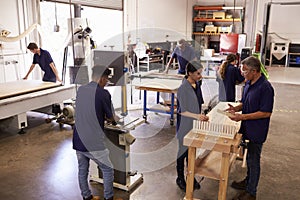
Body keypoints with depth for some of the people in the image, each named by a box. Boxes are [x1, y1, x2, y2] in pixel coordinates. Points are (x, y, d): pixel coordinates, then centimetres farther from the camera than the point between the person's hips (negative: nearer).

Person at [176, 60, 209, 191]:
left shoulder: (197, 85, 2)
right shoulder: (183, 89, -21)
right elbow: (182, 111, -21)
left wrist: (201, 116, 8)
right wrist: (196, 116, -32)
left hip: (195, 124, 7)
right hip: (185, 125, -7)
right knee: (183, 151, 8)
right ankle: (180, 178, 27)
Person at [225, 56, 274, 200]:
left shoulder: (265, 88, -22)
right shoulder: (248, 83, 5)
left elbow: (266, 113, -23)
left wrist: (243, 117, -24)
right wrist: (236, 108, -3)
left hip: (257, 131, -8)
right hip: (248, 128, 8)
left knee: (253, 160, 6)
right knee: (249, 157, 22)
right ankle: (248, 181, 42)